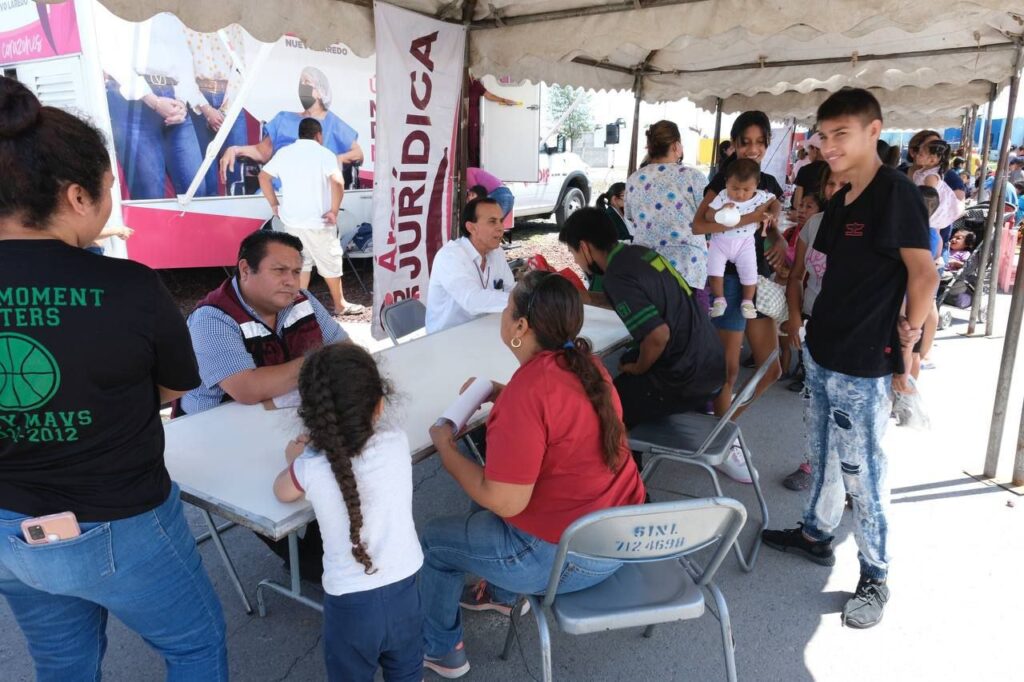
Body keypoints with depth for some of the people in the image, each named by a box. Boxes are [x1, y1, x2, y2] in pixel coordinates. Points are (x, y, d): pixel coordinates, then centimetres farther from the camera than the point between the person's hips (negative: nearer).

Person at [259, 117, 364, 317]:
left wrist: (274, 205, 13)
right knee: (330, 262, 8)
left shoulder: (284, 153, 8)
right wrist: (334, 211, -16)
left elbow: (264, 177, 10)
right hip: (317, 221, -5)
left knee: (300, 262, 17)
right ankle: (340, 305, 18)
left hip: (290, 220, 5)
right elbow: (338, 182, -24)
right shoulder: (324, 153, -8)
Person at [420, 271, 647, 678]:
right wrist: (501, 394, 9)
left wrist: (445, 449, -11)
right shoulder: (583, 363, -2)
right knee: (489, 497, 30)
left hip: (569, 556, -8)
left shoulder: (527, 391, -28)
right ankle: (500, 593, 47)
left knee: (433, 540, 12)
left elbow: (505, 502, -25)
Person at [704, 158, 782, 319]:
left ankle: (747, 302, 19)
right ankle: (719, 300, 9)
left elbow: (776, 203, 8)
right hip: (720, 241, 0)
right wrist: (721, 212, -35)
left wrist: (772, 214, -12)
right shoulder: (722, 197, -12)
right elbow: (708, 216, -16)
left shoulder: (760, 196, -8)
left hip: (744, 243, 1)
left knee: (750, 273, -2)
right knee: (714, 271, -10)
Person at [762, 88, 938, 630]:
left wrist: (907, 338, -12)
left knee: (861, 472, 3)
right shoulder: (840, 200, 11)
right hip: (822, 353, 8)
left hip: (863, 366, -8)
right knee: (823, 455, 21)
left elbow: (924, 274, -16)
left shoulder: (895, 192, -14)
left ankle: (874, 576, 20)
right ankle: (816, 534, 40)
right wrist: (820, 326, 9)